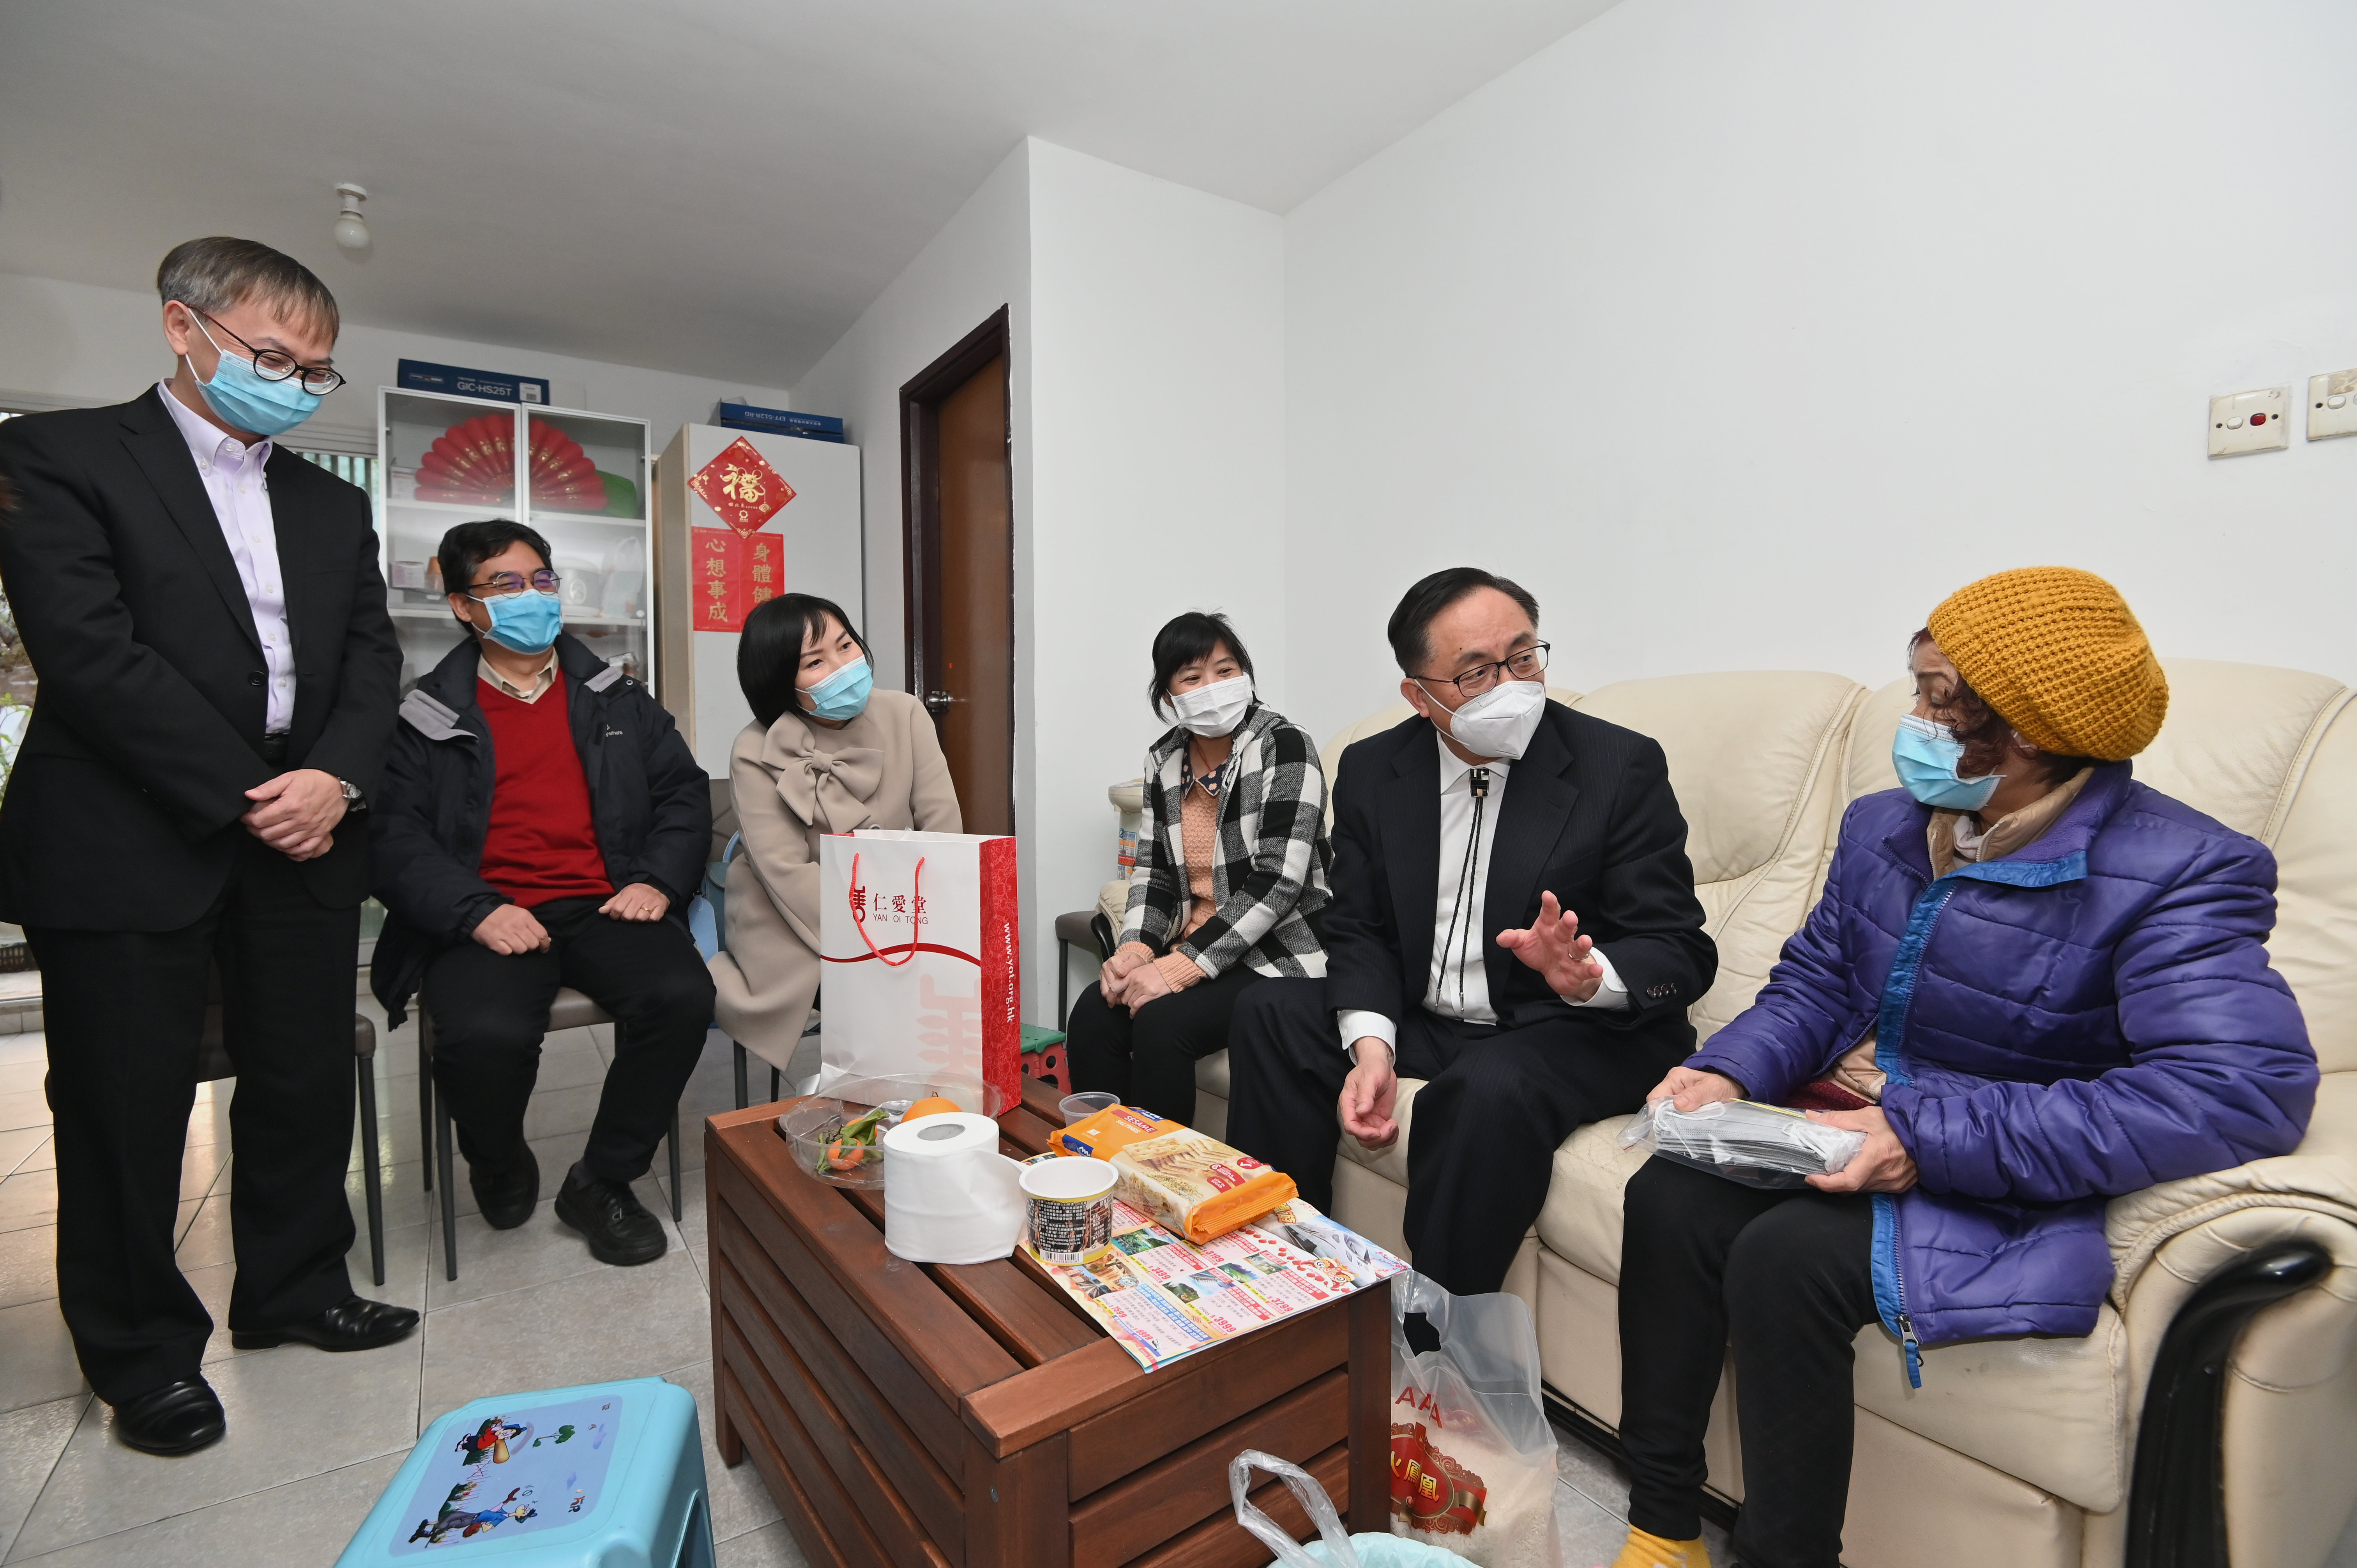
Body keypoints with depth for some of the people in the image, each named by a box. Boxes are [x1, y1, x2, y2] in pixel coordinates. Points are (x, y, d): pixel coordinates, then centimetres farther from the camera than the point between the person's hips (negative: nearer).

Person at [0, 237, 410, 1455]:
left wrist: (336, 776, -9)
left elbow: (371, 653, 8)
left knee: (308, 1079, 11)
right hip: (132, 839, -4)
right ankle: (143, 1352, 24)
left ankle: (293, 1290, 30)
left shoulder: (333, 504, 15)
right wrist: (245, 797, -14)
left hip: (305, 829, 5)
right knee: (126, 1105, 6)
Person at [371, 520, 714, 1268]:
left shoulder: (618, 698, 17)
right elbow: (395, 837, 0)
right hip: (488, 921, -1)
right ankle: (501, 1168, 9)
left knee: (682, 995, -27)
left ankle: (602, 1182, -1)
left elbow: (685, 792, 12)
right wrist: (477, 913, -16)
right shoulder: (427, 718, 9)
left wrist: (657, 880, -4)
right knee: (485, 1033, -31)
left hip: (605, 908, 2)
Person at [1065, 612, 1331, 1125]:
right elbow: (1154, 872, 9)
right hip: (1190, 948, 6)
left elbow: (1276, 882, -20)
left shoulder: (1284, 746, -12)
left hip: (1278, 953, -5)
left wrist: (1181, 968, -23)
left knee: (1160, 1023, -27)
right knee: (1092, 1016, -17)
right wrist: (1135, 950, -11)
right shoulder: (1164, 760, 8)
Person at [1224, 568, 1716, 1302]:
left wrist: (1588, 975, -33)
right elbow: (1358, 930, 1)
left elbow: (1682, 954, -10)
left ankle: (1437, 1348, -13)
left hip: (1578, 1030, -4)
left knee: (1490, 1087, -34)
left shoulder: (1622, 766, -10)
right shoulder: (1371, 771, 0)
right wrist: (1371, 1044, -17)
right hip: (1421, 1018, 5)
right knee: (1270, 1014, -10)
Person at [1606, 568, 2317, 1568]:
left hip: (2004, 1182, -5)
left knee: (1784, 1257, -28)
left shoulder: (2174, 871, -15)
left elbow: (2250, 1091, -26)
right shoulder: (1883, 826, 4)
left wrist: (1929, 1137, -30)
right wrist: (1731, 1072, -12)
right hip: (1843, 1114, 6)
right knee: (1667, 1196, -18)